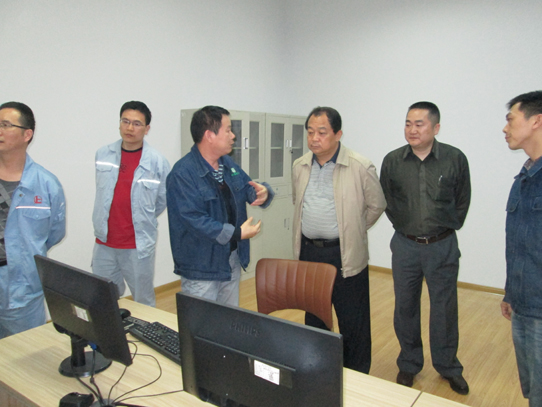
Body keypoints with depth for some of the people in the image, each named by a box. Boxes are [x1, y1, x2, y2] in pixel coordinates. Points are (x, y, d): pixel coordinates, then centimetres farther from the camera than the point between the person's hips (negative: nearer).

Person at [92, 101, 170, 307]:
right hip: (104, 244, 3)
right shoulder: (103, 155, 3)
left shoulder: (157, 162, -8)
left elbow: (163, 200, 2)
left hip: (139, 246, -3)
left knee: (144, 303, 10)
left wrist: (142, 221, 8)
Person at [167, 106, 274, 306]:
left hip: (232, 259, 8)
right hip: (201, 267, -8)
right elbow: (194, 220, -27)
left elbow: (248, 188, 14)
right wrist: (236, 234, -26)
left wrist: (263, 192, -10)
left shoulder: (228, 164, 6)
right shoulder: (183, 173, -21)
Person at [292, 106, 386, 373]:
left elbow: (376, 206, 2)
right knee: (313, 319, 18)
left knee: (353, 324, 6)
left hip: (345, 254, -4)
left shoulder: (360, 167, -11)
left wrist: (351, 231, 7)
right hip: (308, 252, 5)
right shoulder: (299, 166, 4)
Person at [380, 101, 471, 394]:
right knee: (405, 307, 11)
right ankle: (409, 364, 31)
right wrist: (405, 227, 9)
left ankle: (448, 367, 30)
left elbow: (462, 201, 6)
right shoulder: (392, 161, -4)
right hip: (405, 246, 1)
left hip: (443, 246, -1)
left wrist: (446, 228, 7)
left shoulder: (455, 159, -7)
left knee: (445, 309, 9)